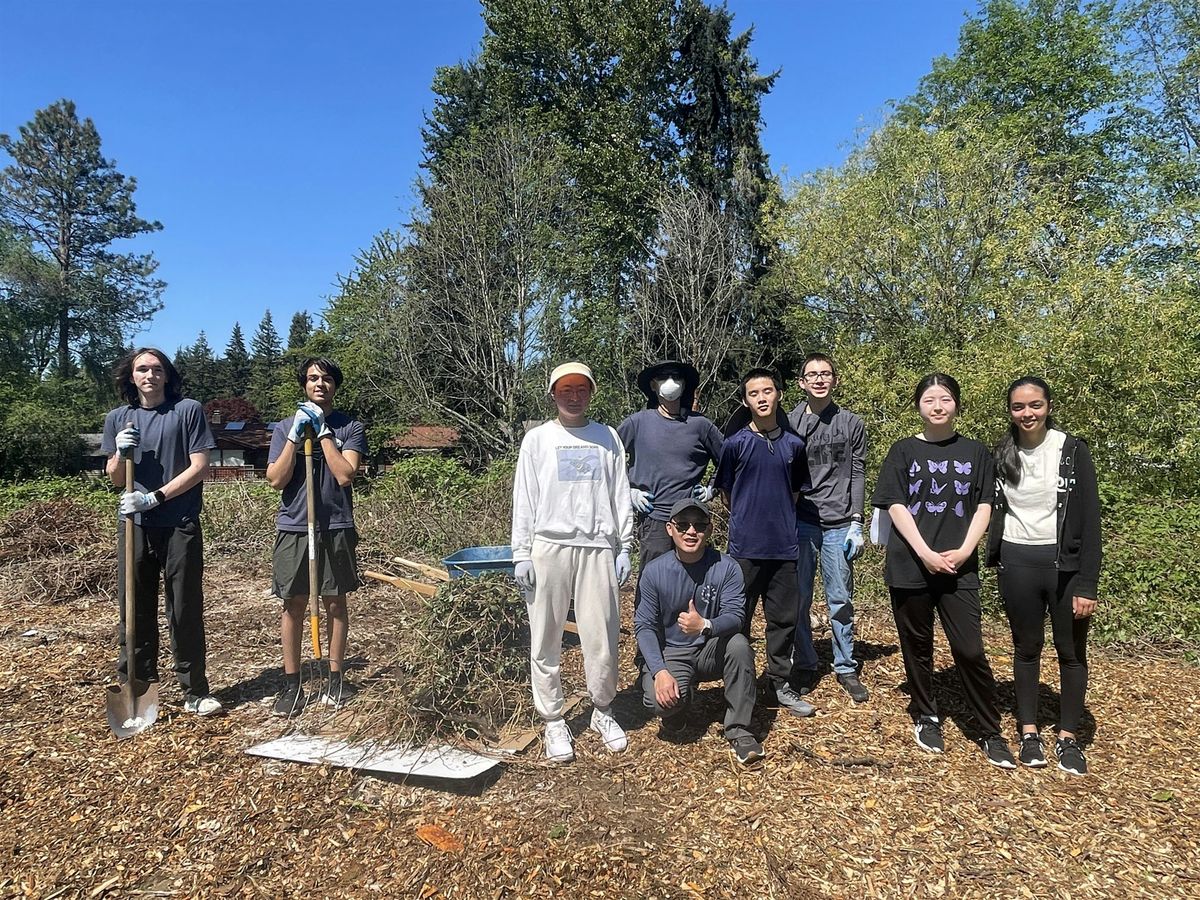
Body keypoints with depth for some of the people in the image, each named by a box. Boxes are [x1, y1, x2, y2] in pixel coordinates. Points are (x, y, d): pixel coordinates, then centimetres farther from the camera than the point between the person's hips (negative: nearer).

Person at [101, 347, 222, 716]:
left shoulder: (188, 410, -2)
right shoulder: (118, 418, 10)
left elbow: (199, 467, -6)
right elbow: (115, 478, 14)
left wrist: (155, 497, -14)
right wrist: (120, 454, -7)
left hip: (180, 526, -3)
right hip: (135, 526, 4)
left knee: (186, 612, 2)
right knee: (135, 611, 9)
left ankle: (195, 692, 11)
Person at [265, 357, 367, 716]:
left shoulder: (350, 428, 3)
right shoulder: (285, 428, 8)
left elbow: (345, 475, -11)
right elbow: (276, 479, -3)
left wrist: (322, 431, -11)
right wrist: (295, 434, -10)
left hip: (337, 528, -1)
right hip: (294, 528, 1)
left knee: (335, 603, 7)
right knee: (294, 606, 4)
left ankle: (336, 677, 19)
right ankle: (291, 684, 13)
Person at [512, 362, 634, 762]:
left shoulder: (608, 438, 11)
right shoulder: (537, 439, 7)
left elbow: (620, 497, 11)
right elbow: (524, 499, 4)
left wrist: (624, 548, 5)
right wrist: (521, 554, -2)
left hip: (597, 548, 1)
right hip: (549, 546, -1)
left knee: (601, 637, 3)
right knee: (546, 639, 4)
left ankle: (603, 711, 23)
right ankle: (553, 720, 17)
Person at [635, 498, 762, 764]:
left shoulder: (726, 567, -11)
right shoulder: (654, 572, -9)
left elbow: (735, 616, -20)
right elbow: (644, 626, -10)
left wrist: (705, 626, -43)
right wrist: (660, 671, -24)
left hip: (712, 651, 1)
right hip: (671, 655, 0)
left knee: (738, 643, -32)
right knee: (661, 699, -30)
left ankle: (738, 731, -15)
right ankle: (680, 704, 10)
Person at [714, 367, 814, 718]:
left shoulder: (793, 445, 5)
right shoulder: (735, 443, -4)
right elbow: (725, 492, 6)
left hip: (784, 545, 3)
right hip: (745, 545, -3)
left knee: (784, 619, 10)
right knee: (739, 620, 5)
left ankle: (782, 684, 24)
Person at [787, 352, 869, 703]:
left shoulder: (852, 424, 6)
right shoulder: (789, 424, 4)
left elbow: (858, 476, 6)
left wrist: (856, 524, -1)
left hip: (839, 525, 0)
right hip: (799, 523, 0)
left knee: (841, 600, 5)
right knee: (799, 599, 4)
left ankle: (846, 668, 19)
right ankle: (806, 666, 18)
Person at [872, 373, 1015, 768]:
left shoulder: (975, 452, 9)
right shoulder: (904, 451, 4)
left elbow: (983, 506, 5)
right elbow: (895, 506, -3)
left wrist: (964, 551, -9)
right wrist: (926, 553, -12)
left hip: (959, 568, 0)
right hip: (910, 566, 0)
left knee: (970, 651, -3)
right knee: (917, 647, 9)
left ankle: (991, 733, 11)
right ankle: (926, 719, 26)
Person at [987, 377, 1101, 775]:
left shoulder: (1072, 451, -6)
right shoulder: (1001, 456, 4)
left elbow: (1090, 519, -8)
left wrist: (1087, 583, -12)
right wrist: (996, 562, 0)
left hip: (1065, 563, -2)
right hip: (1018, 565, 2)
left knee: (1071, 651, 8)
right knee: (1026, 648, 11)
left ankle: (1068, 736, 22)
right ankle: (1029, 731, 23)